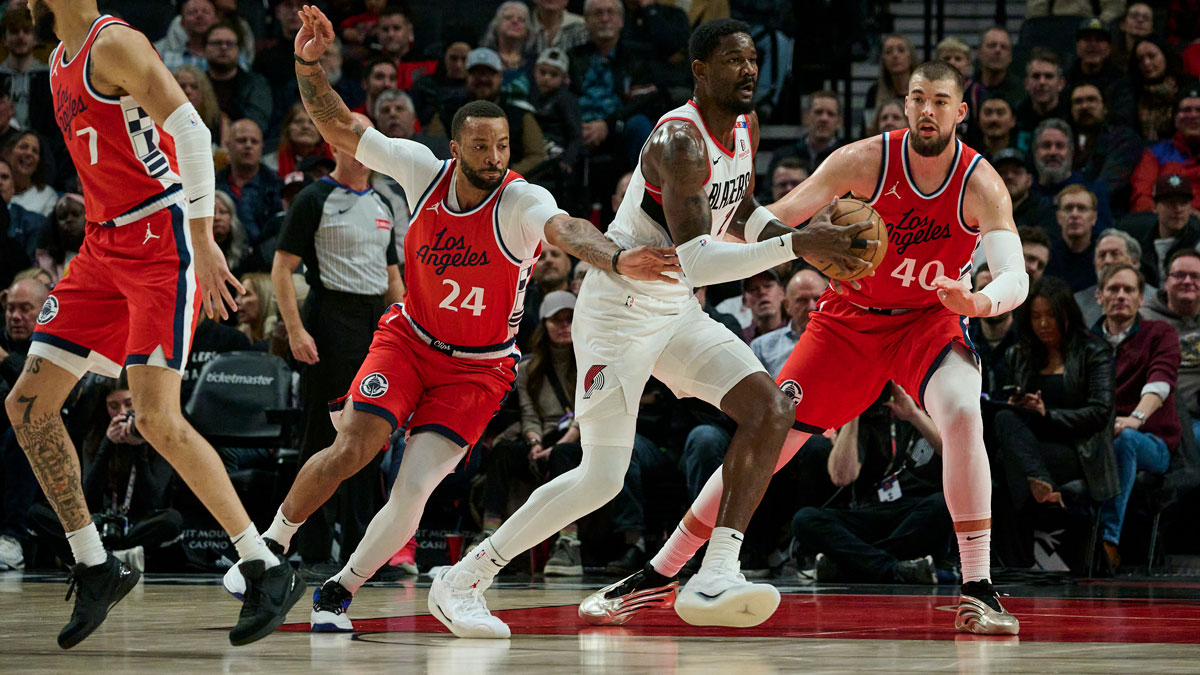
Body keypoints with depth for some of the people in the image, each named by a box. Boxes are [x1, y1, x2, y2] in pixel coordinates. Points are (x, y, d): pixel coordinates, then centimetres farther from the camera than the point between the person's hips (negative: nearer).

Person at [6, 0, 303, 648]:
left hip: (163, 242, -10)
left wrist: (202, 241, -27)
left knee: (156, 416, -18)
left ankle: (267, 571, -11)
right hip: (106, 247, 10)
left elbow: (190, 131, -22)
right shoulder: (60, 60, 16)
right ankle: (94, 568, 13)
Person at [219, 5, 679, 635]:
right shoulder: (424, 170, -12)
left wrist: (617, 258, -66)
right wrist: (309, 66, -19)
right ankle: (270, 546, 10)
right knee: (349, 452, -14)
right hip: (408, 338, 2)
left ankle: (339, 592, 2)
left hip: (478, 367, -2)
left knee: (413, 488, -16)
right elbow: (339, 126, -4)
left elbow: (566, 229, -46)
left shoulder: (521, 202, -23)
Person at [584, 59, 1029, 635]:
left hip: (928, 319, -1)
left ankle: (977, 590, -24)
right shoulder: (867, 160, -17)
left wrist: (981, 302, -52)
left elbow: (1015, 278, -29)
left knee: (962, 415, -31)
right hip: (850, 315, 1)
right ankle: (658, 576, 11)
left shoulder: (981, 185, -19)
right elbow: (777, 218, -15)